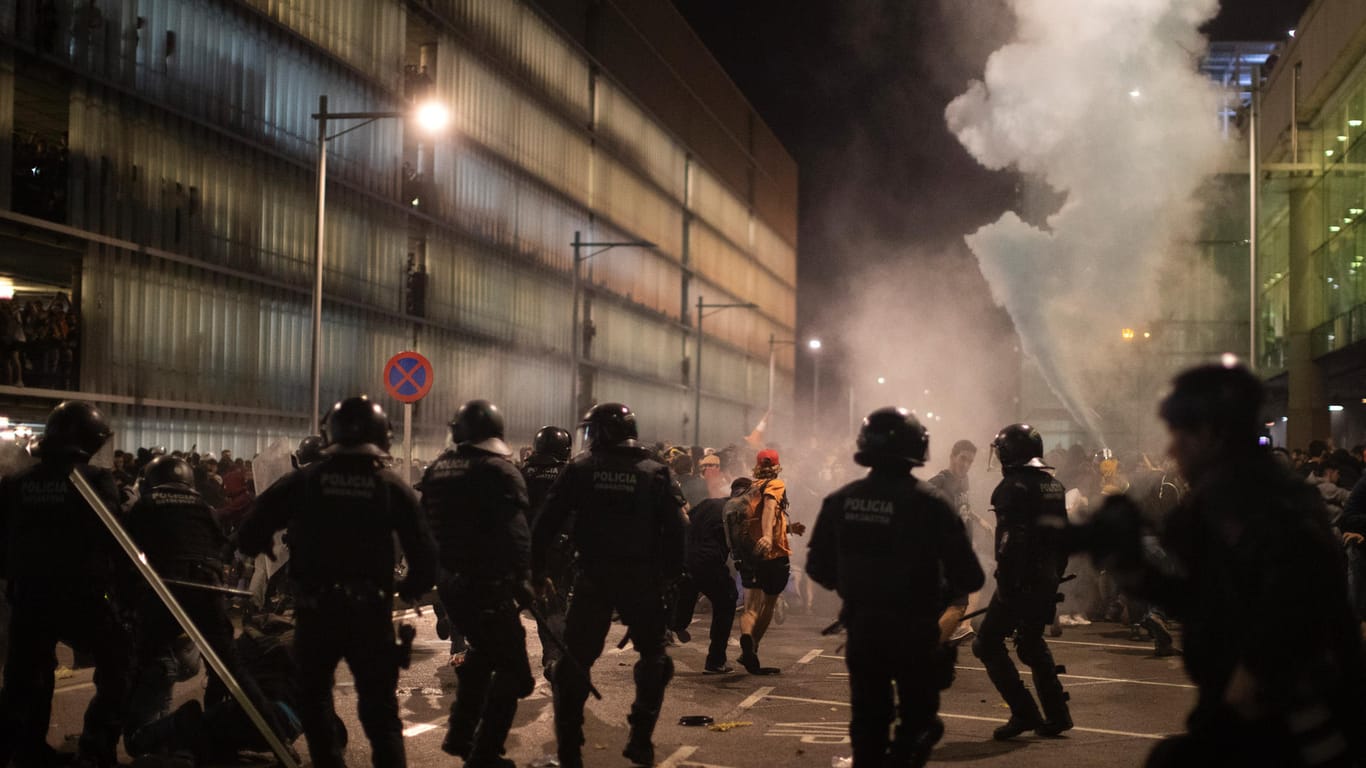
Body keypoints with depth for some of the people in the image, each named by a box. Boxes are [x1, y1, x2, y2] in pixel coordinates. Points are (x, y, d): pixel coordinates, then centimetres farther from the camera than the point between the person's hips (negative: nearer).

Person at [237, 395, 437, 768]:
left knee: (313, 695, 21)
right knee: (380, 706, 11)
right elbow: (425, 555, -8)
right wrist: (409, 589, 10)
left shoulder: (301, 481, -3)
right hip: (370, 611, 0)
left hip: (315, 610, 0)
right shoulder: (392, 487, -4)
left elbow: (249, 537, -5)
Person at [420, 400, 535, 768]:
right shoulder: (500, 472, -14)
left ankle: (459, 736, 30)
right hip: (487, 584, -8)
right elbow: (516, 534, -19)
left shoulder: (437, 470, 8)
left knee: (482, 651, 28)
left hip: (448, 581, 8)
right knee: (512, 668, 0)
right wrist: (523, 581, -11)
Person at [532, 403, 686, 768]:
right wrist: (672, 575, 4)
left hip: (593, 577, 0)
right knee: (653, 655, 18)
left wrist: (538, 571, 4)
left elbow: (546, 523, -2)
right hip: (642, 579, 1)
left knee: (575, 659, 9)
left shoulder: (580, 469, 1)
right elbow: (674, 529, -4)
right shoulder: (655, 473, 2)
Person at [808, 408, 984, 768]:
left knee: (867, 721, 17)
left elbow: (819, 568, 4)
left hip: (861, 627, 4)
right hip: (915, 630, -3)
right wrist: (942, 588, 7)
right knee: (918, 721, 10)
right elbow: (969, 576, -14)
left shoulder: (839, 501, -3)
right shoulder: (929, 504, -15)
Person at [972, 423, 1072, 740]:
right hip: (1047, 580, 9)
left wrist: (1005, 585, -20)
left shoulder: (1014, 486, -13)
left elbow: (1011, 540, -21)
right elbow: (1063, 535, 17)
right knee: (1032, 642, 22)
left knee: (988, 644, -2)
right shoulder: (1055, 486, 14)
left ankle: (1024, 714, -7)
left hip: (1021, 580, -9)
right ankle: (1056, 716, 21)